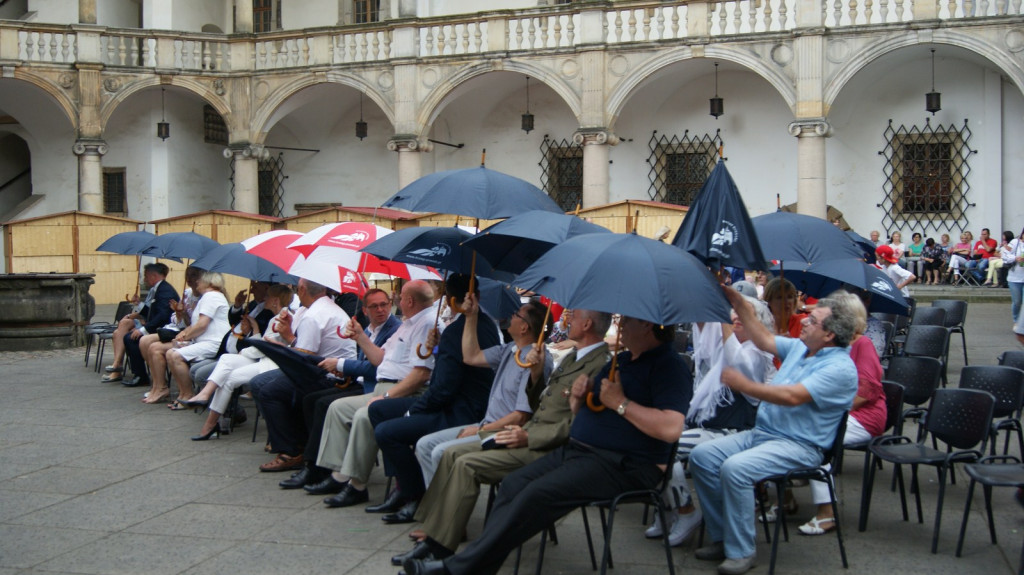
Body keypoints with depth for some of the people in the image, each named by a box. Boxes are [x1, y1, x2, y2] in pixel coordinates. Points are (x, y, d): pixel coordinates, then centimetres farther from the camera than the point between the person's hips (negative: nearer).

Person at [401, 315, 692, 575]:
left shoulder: (668, 365, -10)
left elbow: (671, 428, -25)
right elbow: (581, 411, 26)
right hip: (577, 448, 10)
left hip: (623, 465, -10)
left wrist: (621, 403, -19)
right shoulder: (621, 359, 20)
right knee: (515, 482, -9)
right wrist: (578, 397, 2)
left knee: (538, 493, -24)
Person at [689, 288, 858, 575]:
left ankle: (740, 552, -16)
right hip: (761, 432, 9)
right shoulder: (800, 346, 11)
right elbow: (764, 340, 17)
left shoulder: (840, 368, -15)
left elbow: (793, 396, -25)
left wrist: (744, 385, -22)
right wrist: (735, 300, 9)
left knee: (735, 468, -31)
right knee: (701, 455, -7)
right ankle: (721, 537, 1)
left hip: (798, 445, -9)